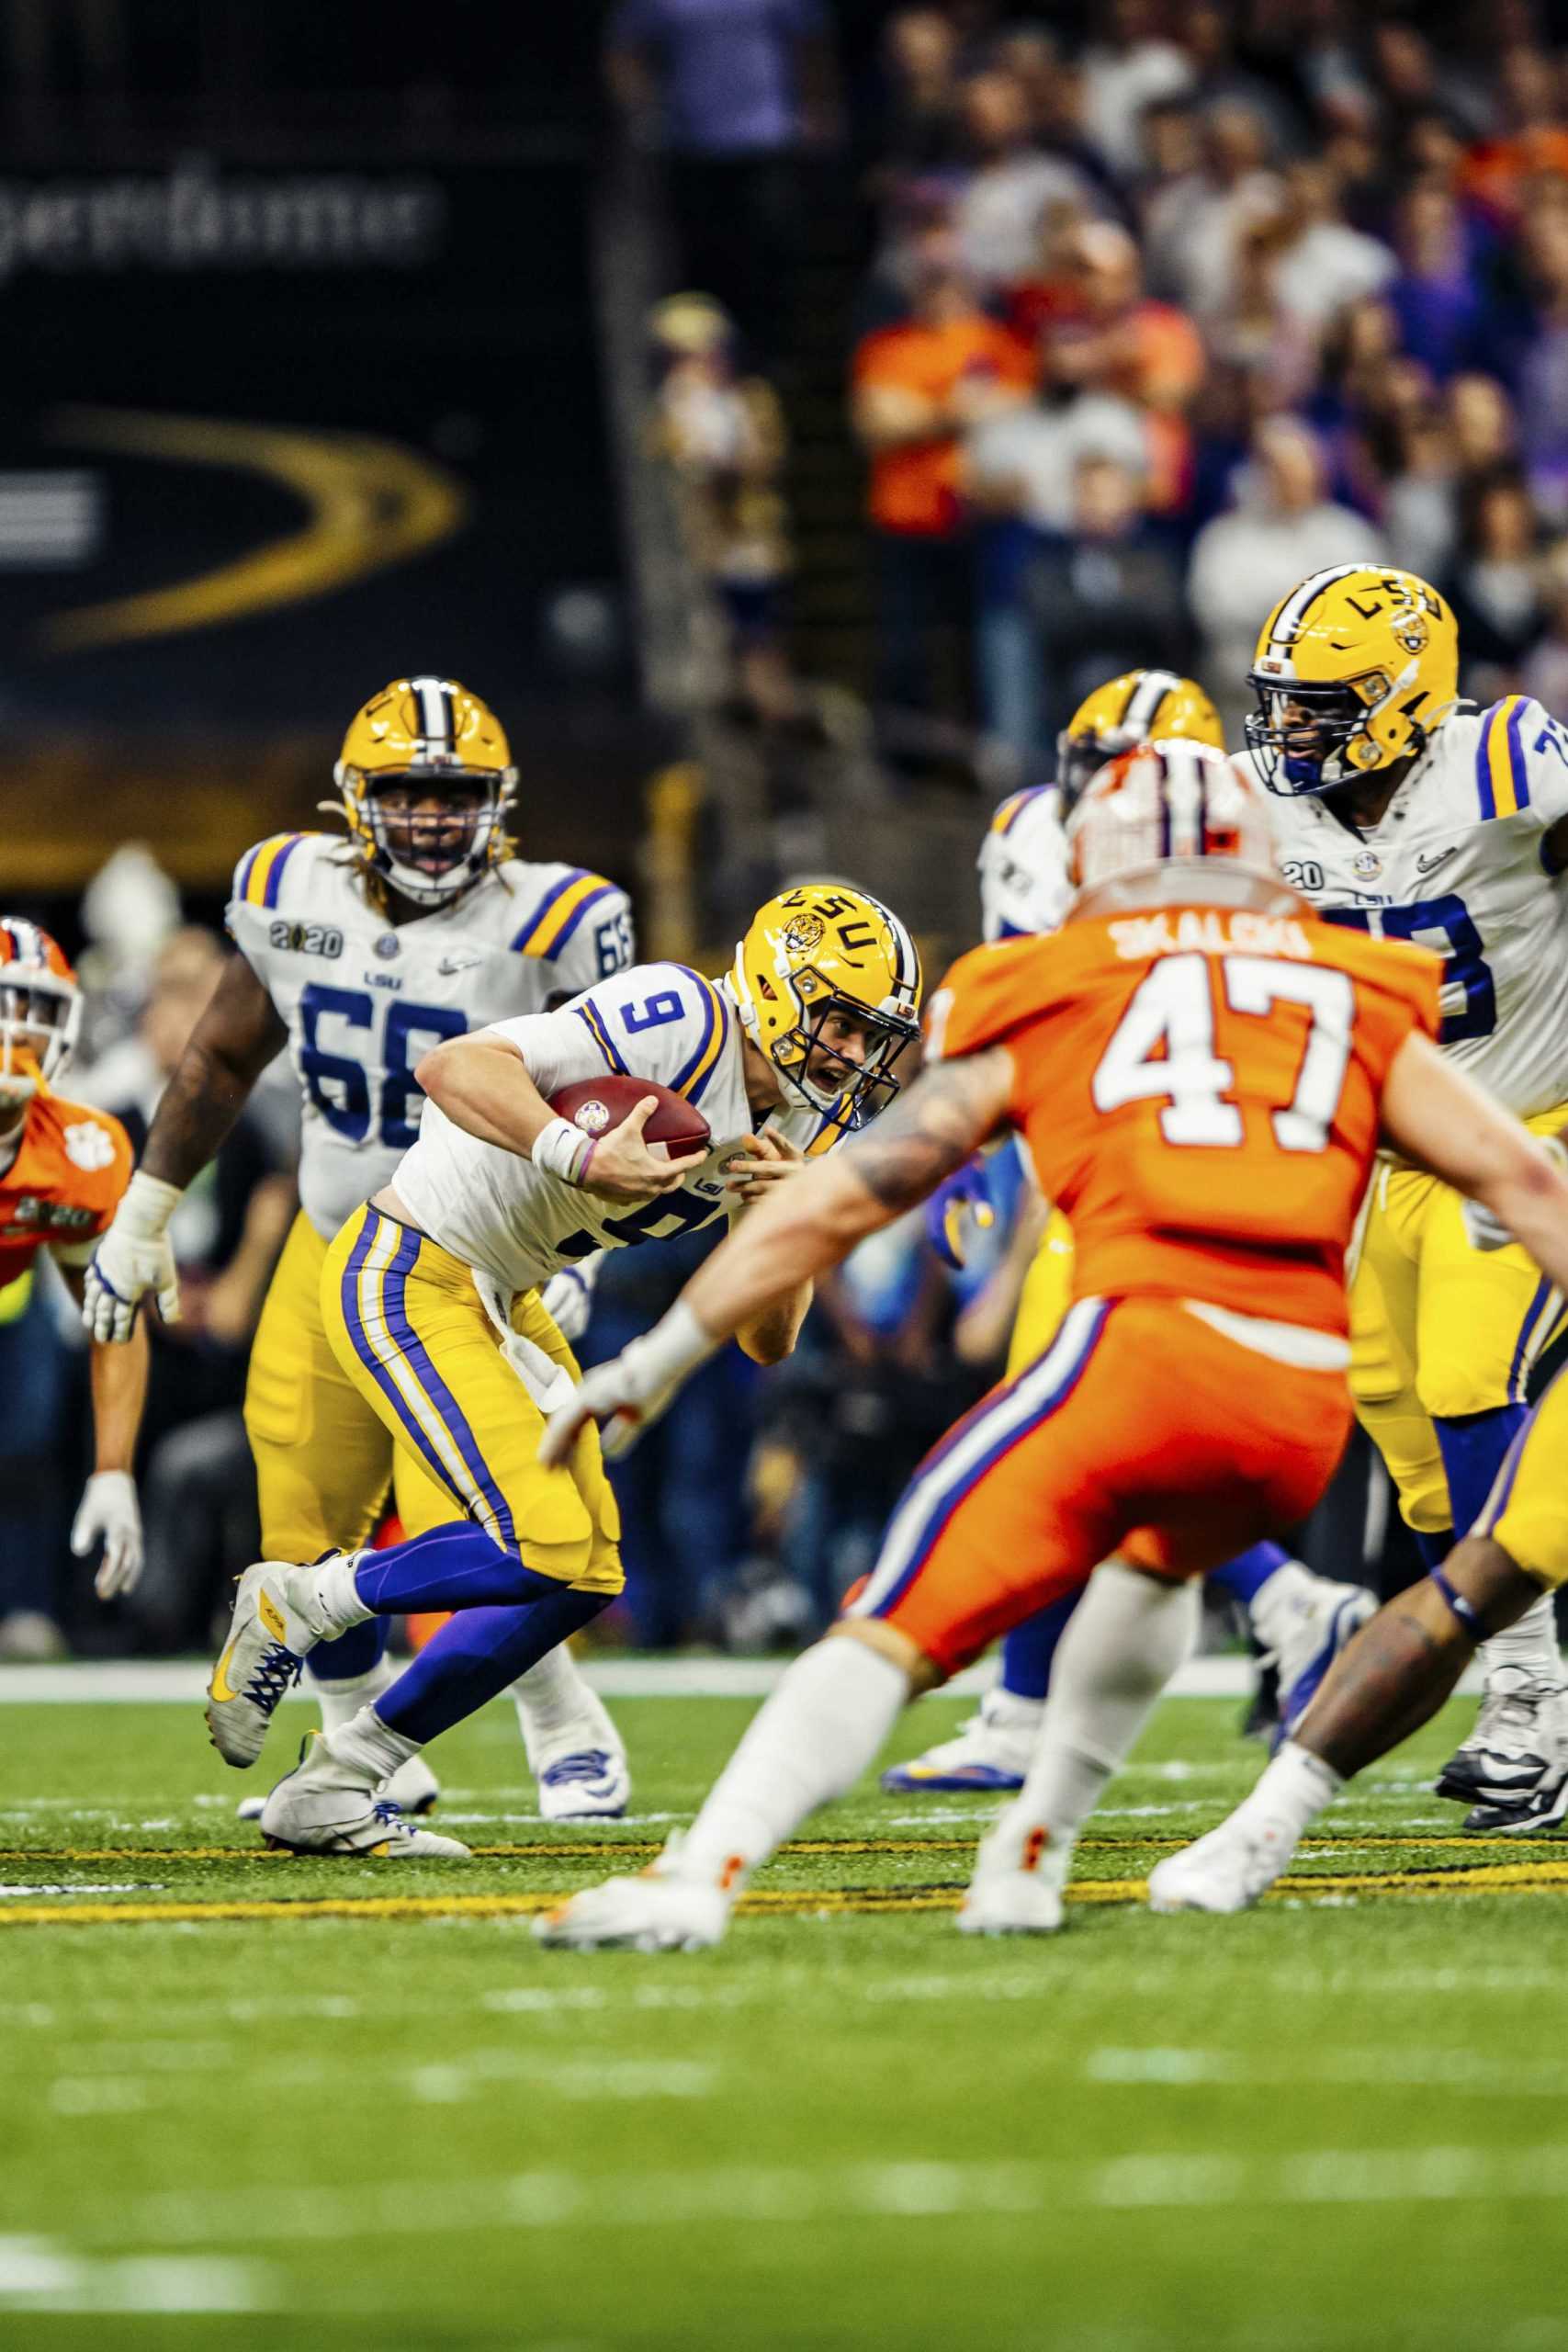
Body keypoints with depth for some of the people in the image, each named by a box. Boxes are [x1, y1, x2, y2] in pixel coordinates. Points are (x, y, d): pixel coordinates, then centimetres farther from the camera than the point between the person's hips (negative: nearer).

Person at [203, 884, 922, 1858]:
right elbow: (452, 1067, -32)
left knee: (584, 1581, 6)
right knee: (545, 1548, -19)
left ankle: (330, 1794, 14)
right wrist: (580, 1160, -44)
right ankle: (293, 1605, 4)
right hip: (408, 1282, -10)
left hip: (499, 1300, 10)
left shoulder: (805, 1124, 4)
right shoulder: (687, 1026, -23)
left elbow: (767, 1340, 6)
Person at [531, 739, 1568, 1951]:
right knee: (1161, 1562, 35)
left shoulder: (1045, 1007, 18)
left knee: (896, 1628, -3)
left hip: (1144, 1347, -3)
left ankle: (701, 1877, -22)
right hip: (1307, 1406, 3)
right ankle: (1032, 1859, 30)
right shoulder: (1355, 1005, 24)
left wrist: (657, 1360, 25)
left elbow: (840, 1200, 19)